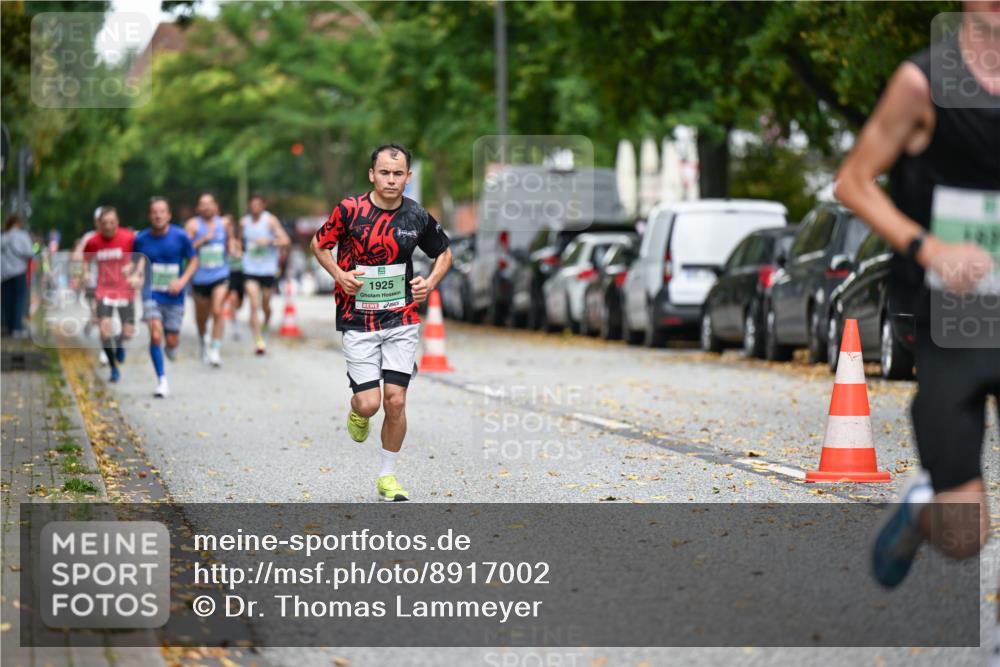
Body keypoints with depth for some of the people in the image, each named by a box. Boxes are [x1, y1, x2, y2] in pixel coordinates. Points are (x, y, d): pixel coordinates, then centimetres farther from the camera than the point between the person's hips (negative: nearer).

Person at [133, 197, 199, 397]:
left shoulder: (180, 236, -6)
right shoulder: (141, 239, -2)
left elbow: (193, 261, 4)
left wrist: (183, 280, -11)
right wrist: (137, 272, -11)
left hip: (174, 296, 0)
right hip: (151, 294, 0)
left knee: (172, 341, 3)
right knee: (156, 335, -18)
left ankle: (171, 347, 44)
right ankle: (162, 381, -9)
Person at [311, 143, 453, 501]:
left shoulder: (417, 216, 0)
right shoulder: (349, 210, -8)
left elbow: (444, 252, 17)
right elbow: (319, 244, 7)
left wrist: (430, 282, 0)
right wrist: (339, 274, -9)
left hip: (401, 320, 2)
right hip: (358, 320, -2)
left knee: (395, 401, -4)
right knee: (369, 402, -9)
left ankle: (388, 476, 13)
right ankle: (356, 411, 30)